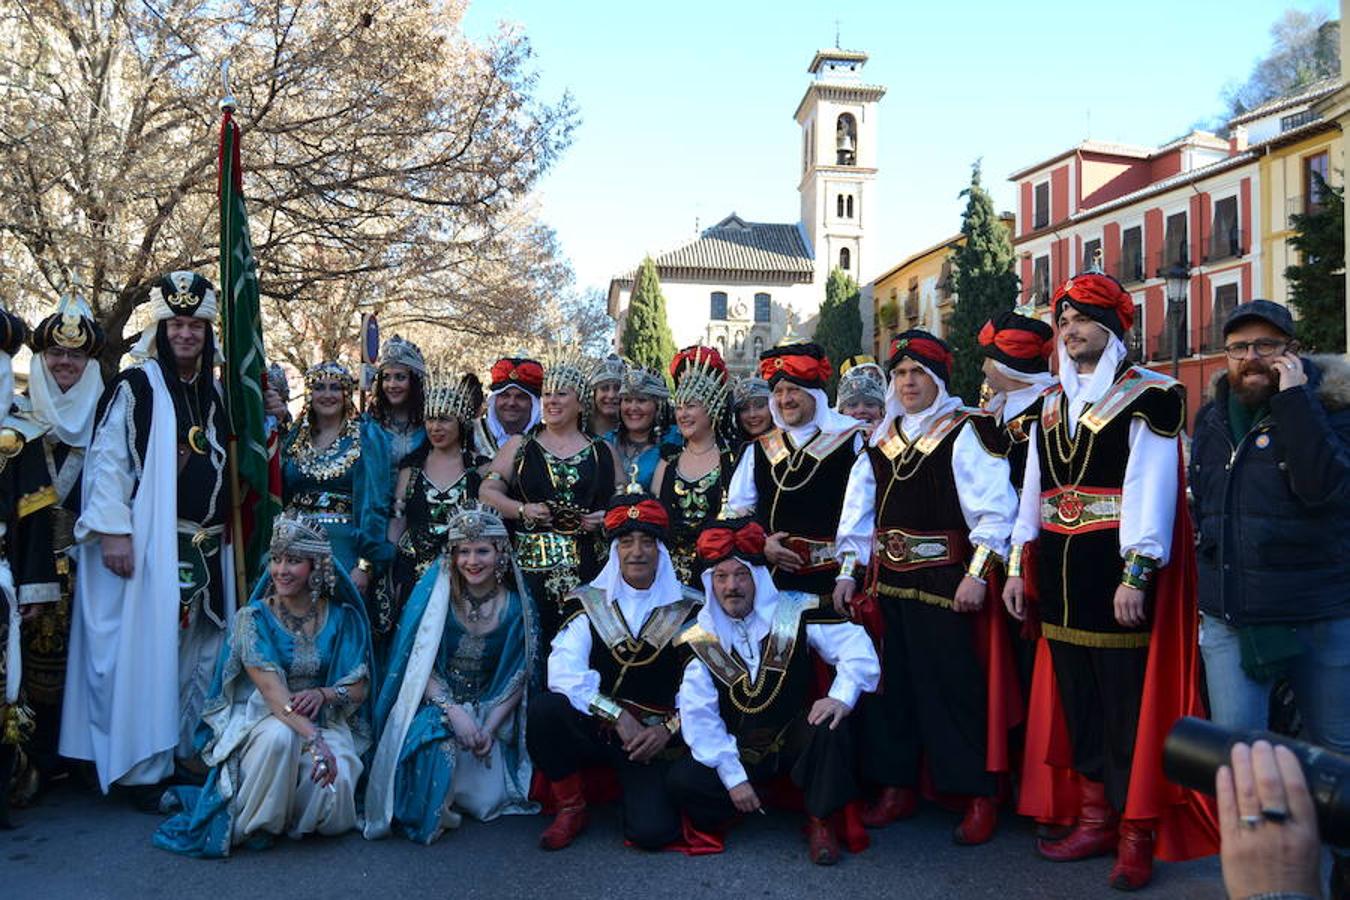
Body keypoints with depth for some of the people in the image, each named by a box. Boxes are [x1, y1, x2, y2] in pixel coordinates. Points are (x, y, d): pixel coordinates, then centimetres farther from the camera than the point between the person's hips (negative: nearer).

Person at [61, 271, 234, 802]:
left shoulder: (215, 395, 14)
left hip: (205, 548, 6)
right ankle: (144, 767, 5)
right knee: (144, 649, -3)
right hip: (145, 545, -6)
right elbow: (106, 460, -10)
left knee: (198, 653, 9)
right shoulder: (134, 388, -3)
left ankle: (191, 750, 20)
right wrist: (113, 532, -17)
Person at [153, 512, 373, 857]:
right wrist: (312, 738, -34)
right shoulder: (253, 618, -6)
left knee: (335, 782, -29)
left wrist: (324, 693, -21)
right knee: (280, 736, -37)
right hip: (262, 717, -2)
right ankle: (248, 825, -15)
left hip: (325, 721, 2)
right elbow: (270, 688, -20)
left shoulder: (342, 618, 2)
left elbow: (360, 687, 3)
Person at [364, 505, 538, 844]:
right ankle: (424, 818, -8)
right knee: (437, 744, -35)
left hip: (489, 710, 2)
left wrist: (490, 728, -11)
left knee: (488, 801, -12)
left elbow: (517, 678, 2)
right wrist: (453, 711, -22)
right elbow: (417, 665, -9)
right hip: (431, 702, -2)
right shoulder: (434, 593, -9)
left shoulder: (516, 606, -3)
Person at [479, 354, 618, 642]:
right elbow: (487, 491, 8)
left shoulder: (601, 452, 13)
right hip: (529, 564, 0)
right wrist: (523, 510, -7)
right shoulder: (519, 446, 13)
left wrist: (605, 518, -5)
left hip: (586, 568, 0)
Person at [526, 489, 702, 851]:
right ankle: (570, 809, -4)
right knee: (544, 708, -28)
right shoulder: (590, 604, 3)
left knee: (652, 831, -23)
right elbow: (562, 673, -11)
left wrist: (669, 729, -18)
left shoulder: (688, 612, 1)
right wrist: (617, 715, -19)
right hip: (594, 728, 2)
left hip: (654, 740, -2)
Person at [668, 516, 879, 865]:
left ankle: (821, 820, -11)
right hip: (739, 752, 1)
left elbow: (856, 646, -15)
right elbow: (699, 716, -10)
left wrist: (842, 697, -33)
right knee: (682, 782, -24)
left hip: (797, 740, 0)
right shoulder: (699, 638, -7)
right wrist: (733, 777, -16)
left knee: (832, 724, -32)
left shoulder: (795, 612, -9)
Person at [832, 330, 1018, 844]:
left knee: (955, 686, -4)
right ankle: (896, 788, 23)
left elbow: (994, 510, -11)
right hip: (889, 581, 6)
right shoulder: (881, 441, 14)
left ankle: (980, 796, 9)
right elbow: (858, 512, 17)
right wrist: (848, 570, 11)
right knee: (892, 682, 10)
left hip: (945, 583, -6)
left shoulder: (965, 433, -5)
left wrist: (977, 574, -17)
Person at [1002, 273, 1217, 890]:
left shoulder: (1147, 396, -5)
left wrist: (1136, 573, -20)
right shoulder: (1051, 403, 14)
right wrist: (1017, 565, 10)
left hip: (1117, 574, -6)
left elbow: (1151, 487, -14)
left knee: (1129, 704, 0)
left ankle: (1136, 836, 13)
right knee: (1078, 700, 13)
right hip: (1061, 574, 6)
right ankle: (1095, 820, 25)